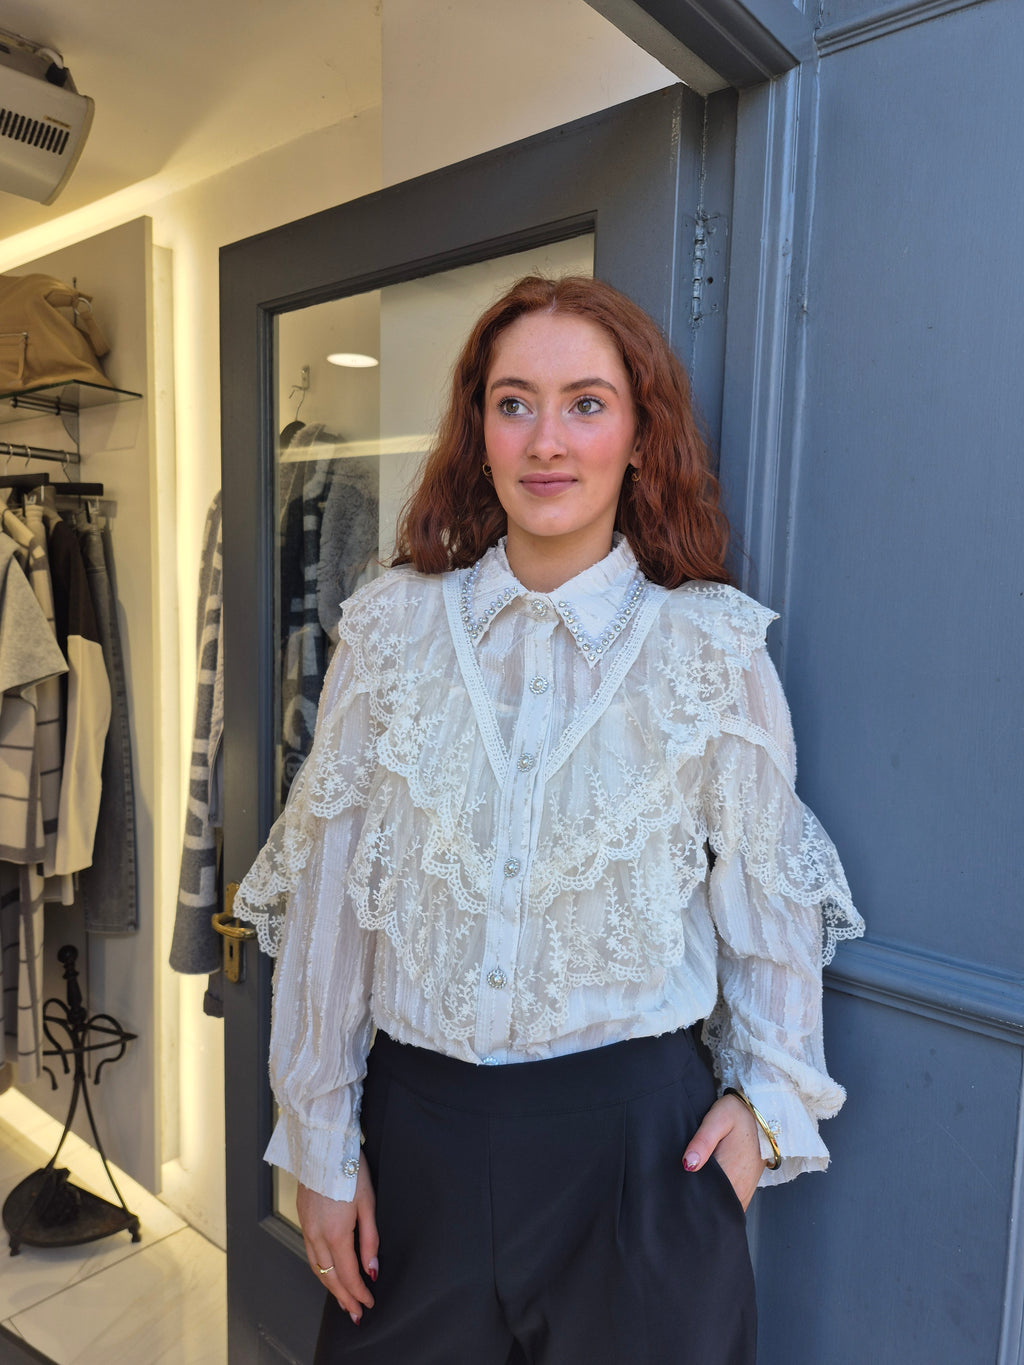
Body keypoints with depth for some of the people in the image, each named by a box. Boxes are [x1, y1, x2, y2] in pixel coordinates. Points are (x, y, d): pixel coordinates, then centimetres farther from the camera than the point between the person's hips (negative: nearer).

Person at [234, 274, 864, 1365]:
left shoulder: (715, 650, -7)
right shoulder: (392, 629, -5)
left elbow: (768, 896, 4)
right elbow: (330, 895, -1)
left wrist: (768, 1096, 4)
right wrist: (321, 1141, 3)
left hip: (636, 1136, -1)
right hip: (417, 1124, 2)